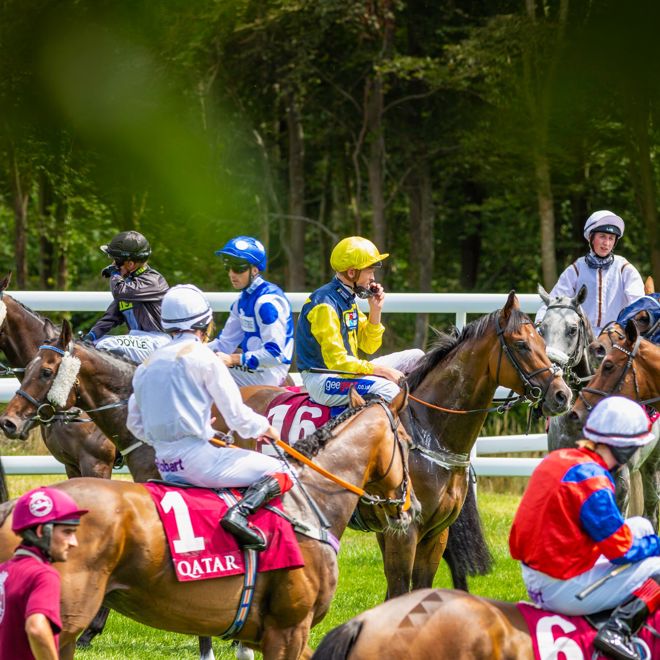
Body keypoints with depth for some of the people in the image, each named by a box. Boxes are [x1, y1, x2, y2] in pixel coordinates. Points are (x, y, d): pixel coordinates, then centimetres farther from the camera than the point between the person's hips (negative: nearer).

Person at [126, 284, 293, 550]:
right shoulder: (201, 356, -6)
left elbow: (135, 423, 18)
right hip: (195, 458, -8)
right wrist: (266, 429, 14)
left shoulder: (147, 365, 14)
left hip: (165, 465, 8)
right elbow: (237, 416, -5)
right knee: (279, 473, -5)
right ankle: (241, 512, -29)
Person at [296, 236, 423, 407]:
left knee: (416, 357, 6)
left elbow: (369, 346, 17)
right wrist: (383, 370, -21)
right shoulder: (325, 305, -20)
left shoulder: (347, 299, 10)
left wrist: (375, 311, 2)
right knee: (386, 387, -32)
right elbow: (337, 361, -24)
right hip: (321, 380, -10)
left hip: (346, 371, 10)